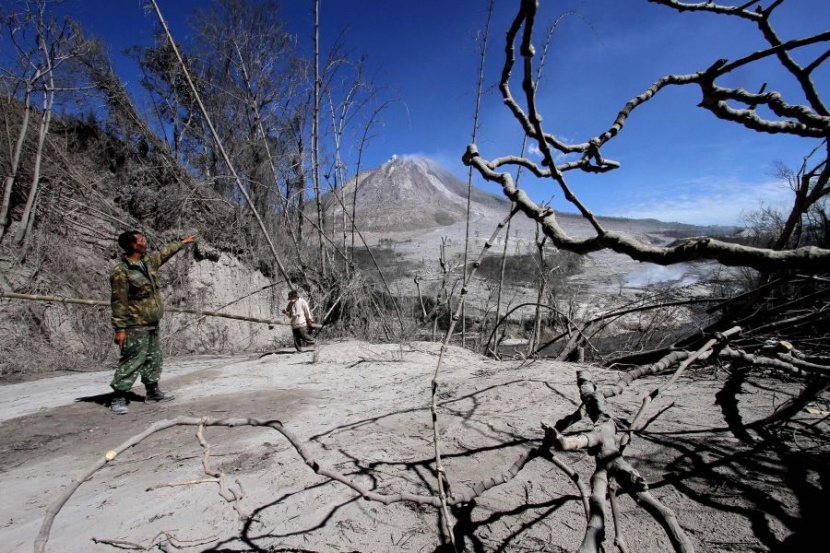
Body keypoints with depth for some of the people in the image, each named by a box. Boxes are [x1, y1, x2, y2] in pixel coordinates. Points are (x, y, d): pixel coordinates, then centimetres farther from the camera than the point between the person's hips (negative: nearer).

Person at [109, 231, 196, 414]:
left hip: (152, 324, 9)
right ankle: (118, 398, 3)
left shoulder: (148, 260, 6)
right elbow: (118, 302, -19)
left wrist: (182, 242, 40)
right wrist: (120, 328, -20)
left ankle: (153, 391, 29)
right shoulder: (121, 271, -18)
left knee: (154, 358, 16)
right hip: (136, 326, -9)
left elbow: (164, 253, 28)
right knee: (132, 361, -7)